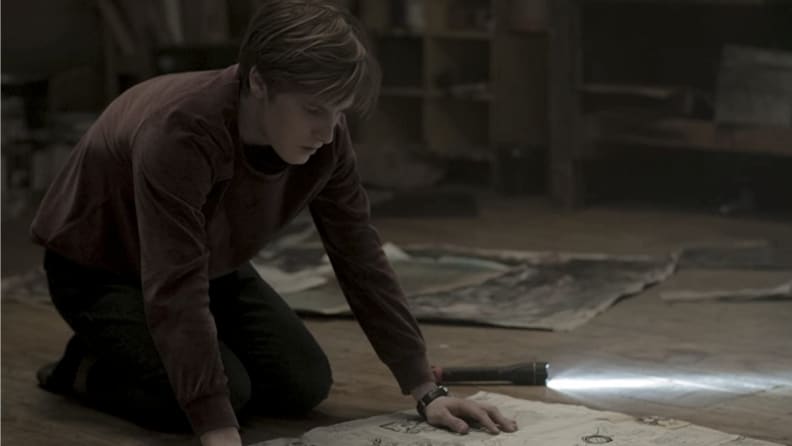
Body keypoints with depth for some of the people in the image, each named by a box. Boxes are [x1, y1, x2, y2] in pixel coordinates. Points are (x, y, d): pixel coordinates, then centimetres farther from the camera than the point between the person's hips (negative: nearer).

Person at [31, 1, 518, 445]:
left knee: (304, 385, -6)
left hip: (207, 262, 6)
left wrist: (426, 390, -16)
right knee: (222, 393, -23)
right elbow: (175, 294, -45)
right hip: (98, 267, -6)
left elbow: (361, 257, -13)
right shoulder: (179, 133, -41)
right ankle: (88, 369, 3)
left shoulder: (324, 138, -21)